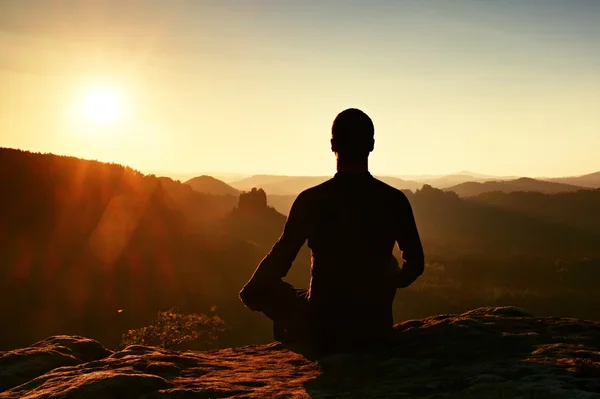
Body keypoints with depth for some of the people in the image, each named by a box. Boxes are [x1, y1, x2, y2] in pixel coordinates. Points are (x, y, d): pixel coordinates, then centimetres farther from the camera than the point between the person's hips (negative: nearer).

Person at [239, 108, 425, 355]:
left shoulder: (311, 200, -14)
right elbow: (415, 264, 2)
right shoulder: (395, 200, -8)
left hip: (323, 333, -2)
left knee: (269, 288, 25)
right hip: (376, 330, 2)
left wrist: (250, 292, 10)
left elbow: (279, 260, -10)